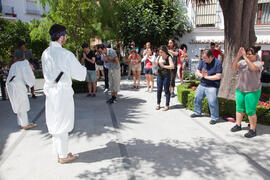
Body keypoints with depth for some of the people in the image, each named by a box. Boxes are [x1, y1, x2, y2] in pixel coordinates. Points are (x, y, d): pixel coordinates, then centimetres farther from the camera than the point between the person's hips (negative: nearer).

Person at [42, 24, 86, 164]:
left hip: (50, 92, 7)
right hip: (63, 91, -7)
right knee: (62, 124, 5)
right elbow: (79, 73, -7)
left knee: (55, 123, 17)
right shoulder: (66, 54, -16)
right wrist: (83, 68, 14)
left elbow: (47, 73, 11)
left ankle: (60, 152, 32)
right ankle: (63, 156, 18)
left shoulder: (45, 53, 3)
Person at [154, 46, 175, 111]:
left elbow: (172, 66, -19)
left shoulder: (169, 57, -8)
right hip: (159, 75, 5)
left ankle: (167, 105, 11)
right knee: (159, 90, 9)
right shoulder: (159, 57, 7)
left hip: (166, 76, -4)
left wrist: (164, 66, -20)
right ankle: (158, 104, 23)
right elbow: (155, 65, 13)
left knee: (166, 90, 1)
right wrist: (155, 63, -10)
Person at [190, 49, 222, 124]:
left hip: (212, 87, -6)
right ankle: (197, 112, 38)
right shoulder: (202, 62, 2)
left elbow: (218, 76, -19)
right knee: (197, 98, 16)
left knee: (212, 102, -8)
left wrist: (207, 77, -16)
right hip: (202, 85, 7)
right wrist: (201, 75, -17)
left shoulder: (217, 63, -14)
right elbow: (197, 72, 5)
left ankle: (214, 118, 10)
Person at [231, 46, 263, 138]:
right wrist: (238, 56, -24)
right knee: (239, 108, 14)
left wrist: (245, 57, -32)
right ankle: (238, 125, 29)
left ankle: (253, 130, 11)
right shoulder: (242, 62, 2)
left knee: (250, 111, -2)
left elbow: (253, 68, -32)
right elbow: (233, 67, -14)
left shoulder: (258, 63, -10)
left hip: (252, 91, -5)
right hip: (240, 90, 5)